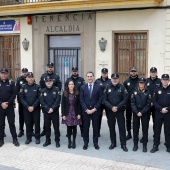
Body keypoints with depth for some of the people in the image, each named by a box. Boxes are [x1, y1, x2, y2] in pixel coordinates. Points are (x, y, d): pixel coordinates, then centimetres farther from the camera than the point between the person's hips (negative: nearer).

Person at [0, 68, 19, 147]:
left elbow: (14, 94, -3)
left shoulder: (11, 83, 2)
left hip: (10, 107, -1)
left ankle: (15, 139, 12)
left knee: (11, 123, 3)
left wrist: (7, 103, -13)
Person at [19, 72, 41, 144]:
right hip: (26, 108, 1)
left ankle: (37, 138, 15)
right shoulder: (23, 87, 0)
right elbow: (21, 98, -3)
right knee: (28, 123, 8)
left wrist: (33, 106, -14)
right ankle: (28, 138, 19)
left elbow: (39, 98, -7)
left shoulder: (37, 87, -4)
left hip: (36, 108, -1)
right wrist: (28, 107, -13)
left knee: (37, 123, 3)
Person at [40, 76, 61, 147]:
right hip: (46, 112, 2)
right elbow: (41, 101, -4)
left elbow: (58, 100, -10)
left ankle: (57, 141, 15)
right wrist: (48, 109, -14)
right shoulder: (43, 91, 4)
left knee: (56, 127, 3)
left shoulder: (56, 90, -3)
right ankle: (47, 140, 24)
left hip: (55, 111, -2)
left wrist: (52, 108, -17)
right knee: (47, 127, 11)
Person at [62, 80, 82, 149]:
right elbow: (63, 104, -1)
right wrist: (63, 114, -6)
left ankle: (74, 142, 15)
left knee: (74, 127, 4)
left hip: (75, 113, 0)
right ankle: (69, 142, 14)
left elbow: (79, 104, 0)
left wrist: (79, 114, -6)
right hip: (67, 113, 0)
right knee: (69, 127, 2)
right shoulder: (65, 93, 0)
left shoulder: (77, 94, 0)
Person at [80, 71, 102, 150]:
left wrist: (94, 109, -10)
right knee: (85, 127, 6)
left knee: (95, 127, 7)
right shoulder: (82, 87, 3)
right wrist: (86, 110, -10)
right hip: (85, 111, 1)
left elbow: (100, 99, -2)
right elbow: (81, 100, 0)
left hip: (95, 110, 0)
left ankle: (95, 143, 19)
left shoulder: (98, 87, 0)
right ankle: (86, 143, 18)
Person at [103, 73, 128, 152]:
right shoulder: (107, 88, 2)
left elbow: (125, 99, -6)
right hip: (109, 111, 2)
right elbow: (104, 100, -1)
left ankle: (123, 144, 9)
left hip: (120, 111, -2)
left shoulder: (122, 87, -2)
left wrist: (117, 107, -15)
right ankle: (113, 143, 23)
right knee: (111, 127, 10)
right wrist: (111, 107, -13)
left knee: (122, 127, 1)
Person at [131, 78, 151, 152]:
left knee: (145, 129, 3)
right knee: (135, 129, 5)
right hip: (136, 113, 1)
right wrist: (137, 112, -13)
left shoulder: (148, 93, -2)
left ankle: (145, 145, 11)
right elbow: (132, 103, -2)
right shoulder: (134, 92, 1)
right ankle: (135, 145, 16)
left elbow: (148, 104, -6)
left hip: (145, 113, -1)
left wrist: (142, 112, -13)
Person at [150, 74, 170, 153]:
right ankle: (155, 146, 14)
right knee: (157, 130, 5)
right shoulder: (157, 90, 4)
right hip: (158, 113, 0)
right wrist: (161, 109, -13)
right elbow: (154, 102, -1)